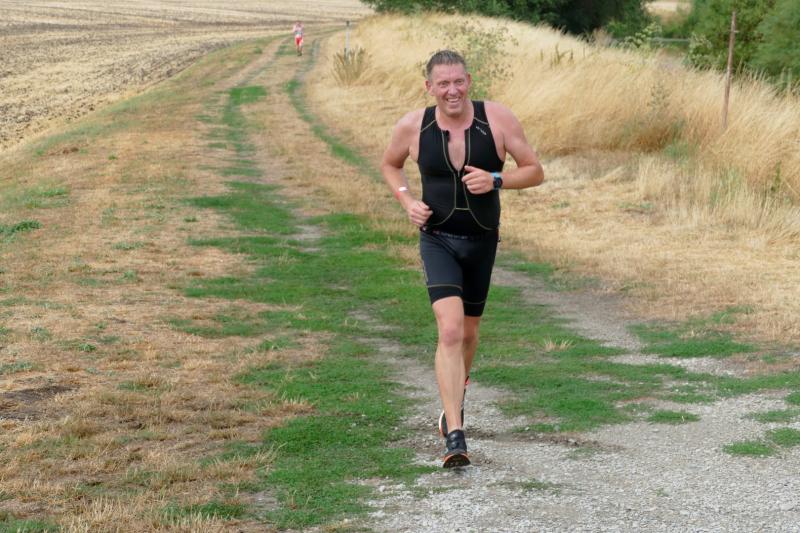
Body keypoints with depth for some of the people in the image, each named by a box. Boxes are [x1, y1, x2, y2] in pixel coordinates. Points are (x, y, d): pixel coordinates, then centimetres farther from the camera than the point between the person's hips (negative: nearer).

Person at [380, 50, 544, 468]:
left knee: (468, 332, 17)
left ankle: (456, 395, 49)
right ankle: (454, 437, -22)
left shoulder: (497, 118, -11)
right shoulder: (412, 126, -9)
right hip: (438, 240, -2)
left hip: (482, 241, 2)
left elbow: (535, 171, -5)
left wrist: (496, 180, -23)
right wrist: (407, 202, -5)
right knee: (450, 329, -20)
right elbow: (389, 165, 12)